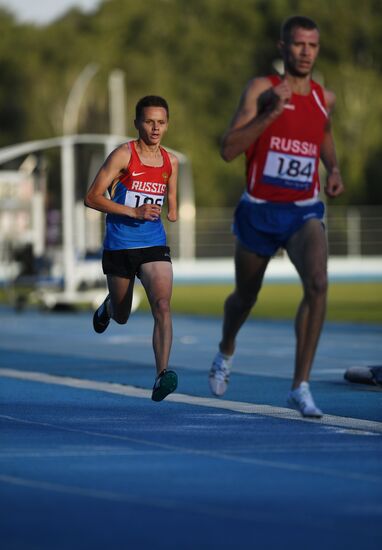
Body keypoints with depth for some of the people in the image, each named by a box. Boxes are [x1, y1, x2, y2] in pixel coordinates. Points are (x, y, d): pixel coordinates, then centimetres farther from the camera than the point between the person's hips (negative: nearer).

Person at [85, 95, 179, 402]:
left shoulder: (171, 161, 6)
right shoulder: (123, 155, -9)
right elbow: (92, 197, -12)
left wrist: (172, 213, 4)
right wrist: (134, 212, -20)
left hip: (154, 244, 2)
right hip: (119, 245, -2)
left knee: (162, 305, -21)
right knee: (121, 317, 14)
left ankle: (162, 376, -26)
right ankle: (108, 307, 53)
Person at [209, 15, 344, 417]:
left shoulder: (324, 99, 2)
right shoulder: (261, 90, -10)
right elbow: (228, 150, -19)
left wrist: (333, 169, 8)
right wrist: (270, 113, -29)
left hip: (304, 212, 2)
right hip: (259, 211, -1)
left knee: (317, 284, -25)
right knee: (245, 296, 17)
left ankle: (300, 386, -19)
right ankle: (226, 352, 52)